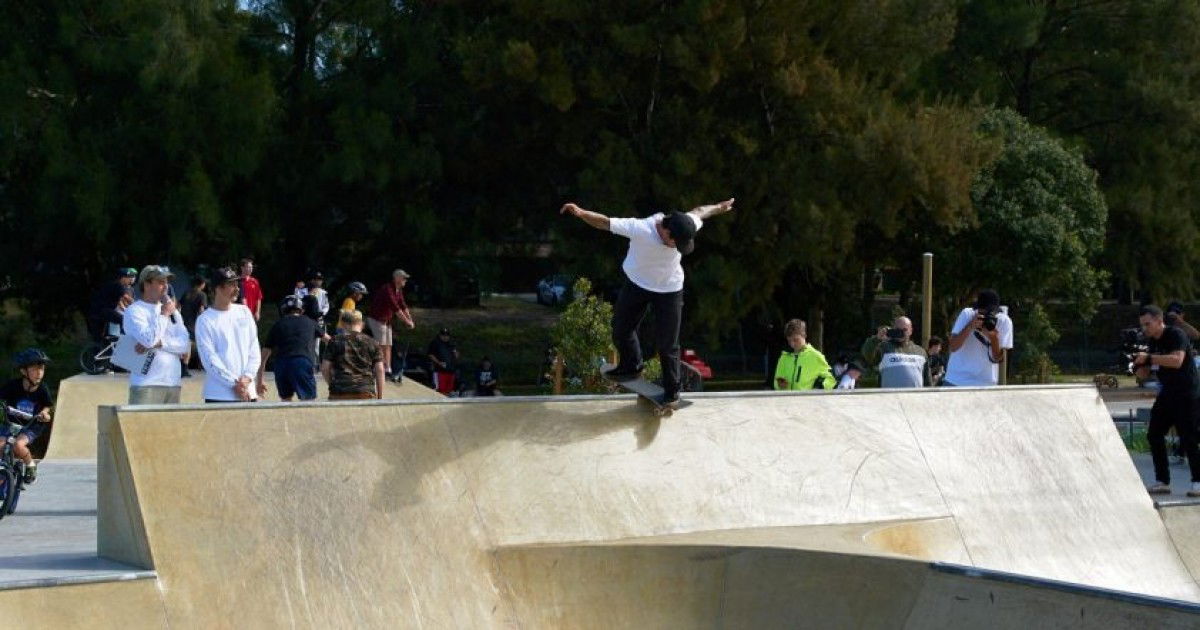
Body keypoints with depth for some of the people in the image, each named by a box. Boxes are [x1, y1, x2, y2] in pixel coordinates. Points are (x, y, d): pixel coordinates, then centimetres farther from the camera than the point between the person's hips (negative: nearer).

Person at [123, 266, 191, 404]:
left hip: (173, 383, 6)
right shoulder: (134, 311, -2)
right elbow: (149, 339, -18)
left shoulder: (173, 312, 17)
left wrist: (158, 343, -12)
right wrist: (164, 314, -6)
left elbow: (185, 344, 4)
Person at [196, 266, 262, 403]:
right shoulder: (205, 320, -3)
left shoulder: (244, 312, 12)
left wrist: (248, 376, -3)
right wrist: (233, 383, -14)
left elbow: (254, 349, 12)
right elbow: (209, 358, -10)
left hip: (247, 393, 5)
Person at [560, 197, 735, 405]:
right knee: (621, 329, 15)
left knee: (667, 344, 2)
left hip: (670, 289, 0)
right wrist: (581, 213, -59)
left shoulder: (684, 226, -24)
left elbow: (699, 212, -1)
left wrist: (719, 208, 20)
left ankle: (672, 390, 20)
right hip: (637, 285, 0)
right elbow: (605, 223, -39)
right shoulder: (640, 230, -35)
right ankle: (631, 367, 44)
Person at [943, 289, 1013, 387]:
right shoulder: (967, 315, -9)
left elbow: (997, 358, -8)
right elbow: (953, 347, -17)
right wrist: (970, 326, -30)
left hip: (986, 384, 0)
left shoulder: (1004, 322, -8)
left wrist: (993, 337, -26)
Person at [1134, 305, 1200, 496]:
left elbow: (1177, 360, -32)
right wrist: (1139, 364, -10)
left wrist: (1149, 358, -32)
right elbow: (1144, 374, 12)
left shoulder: (1177, 335, -14)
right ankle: (1162, 481, 7)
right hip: (1167, 394, 8)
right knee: (1154, 434, 2)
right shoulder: (1153, 342, 10)